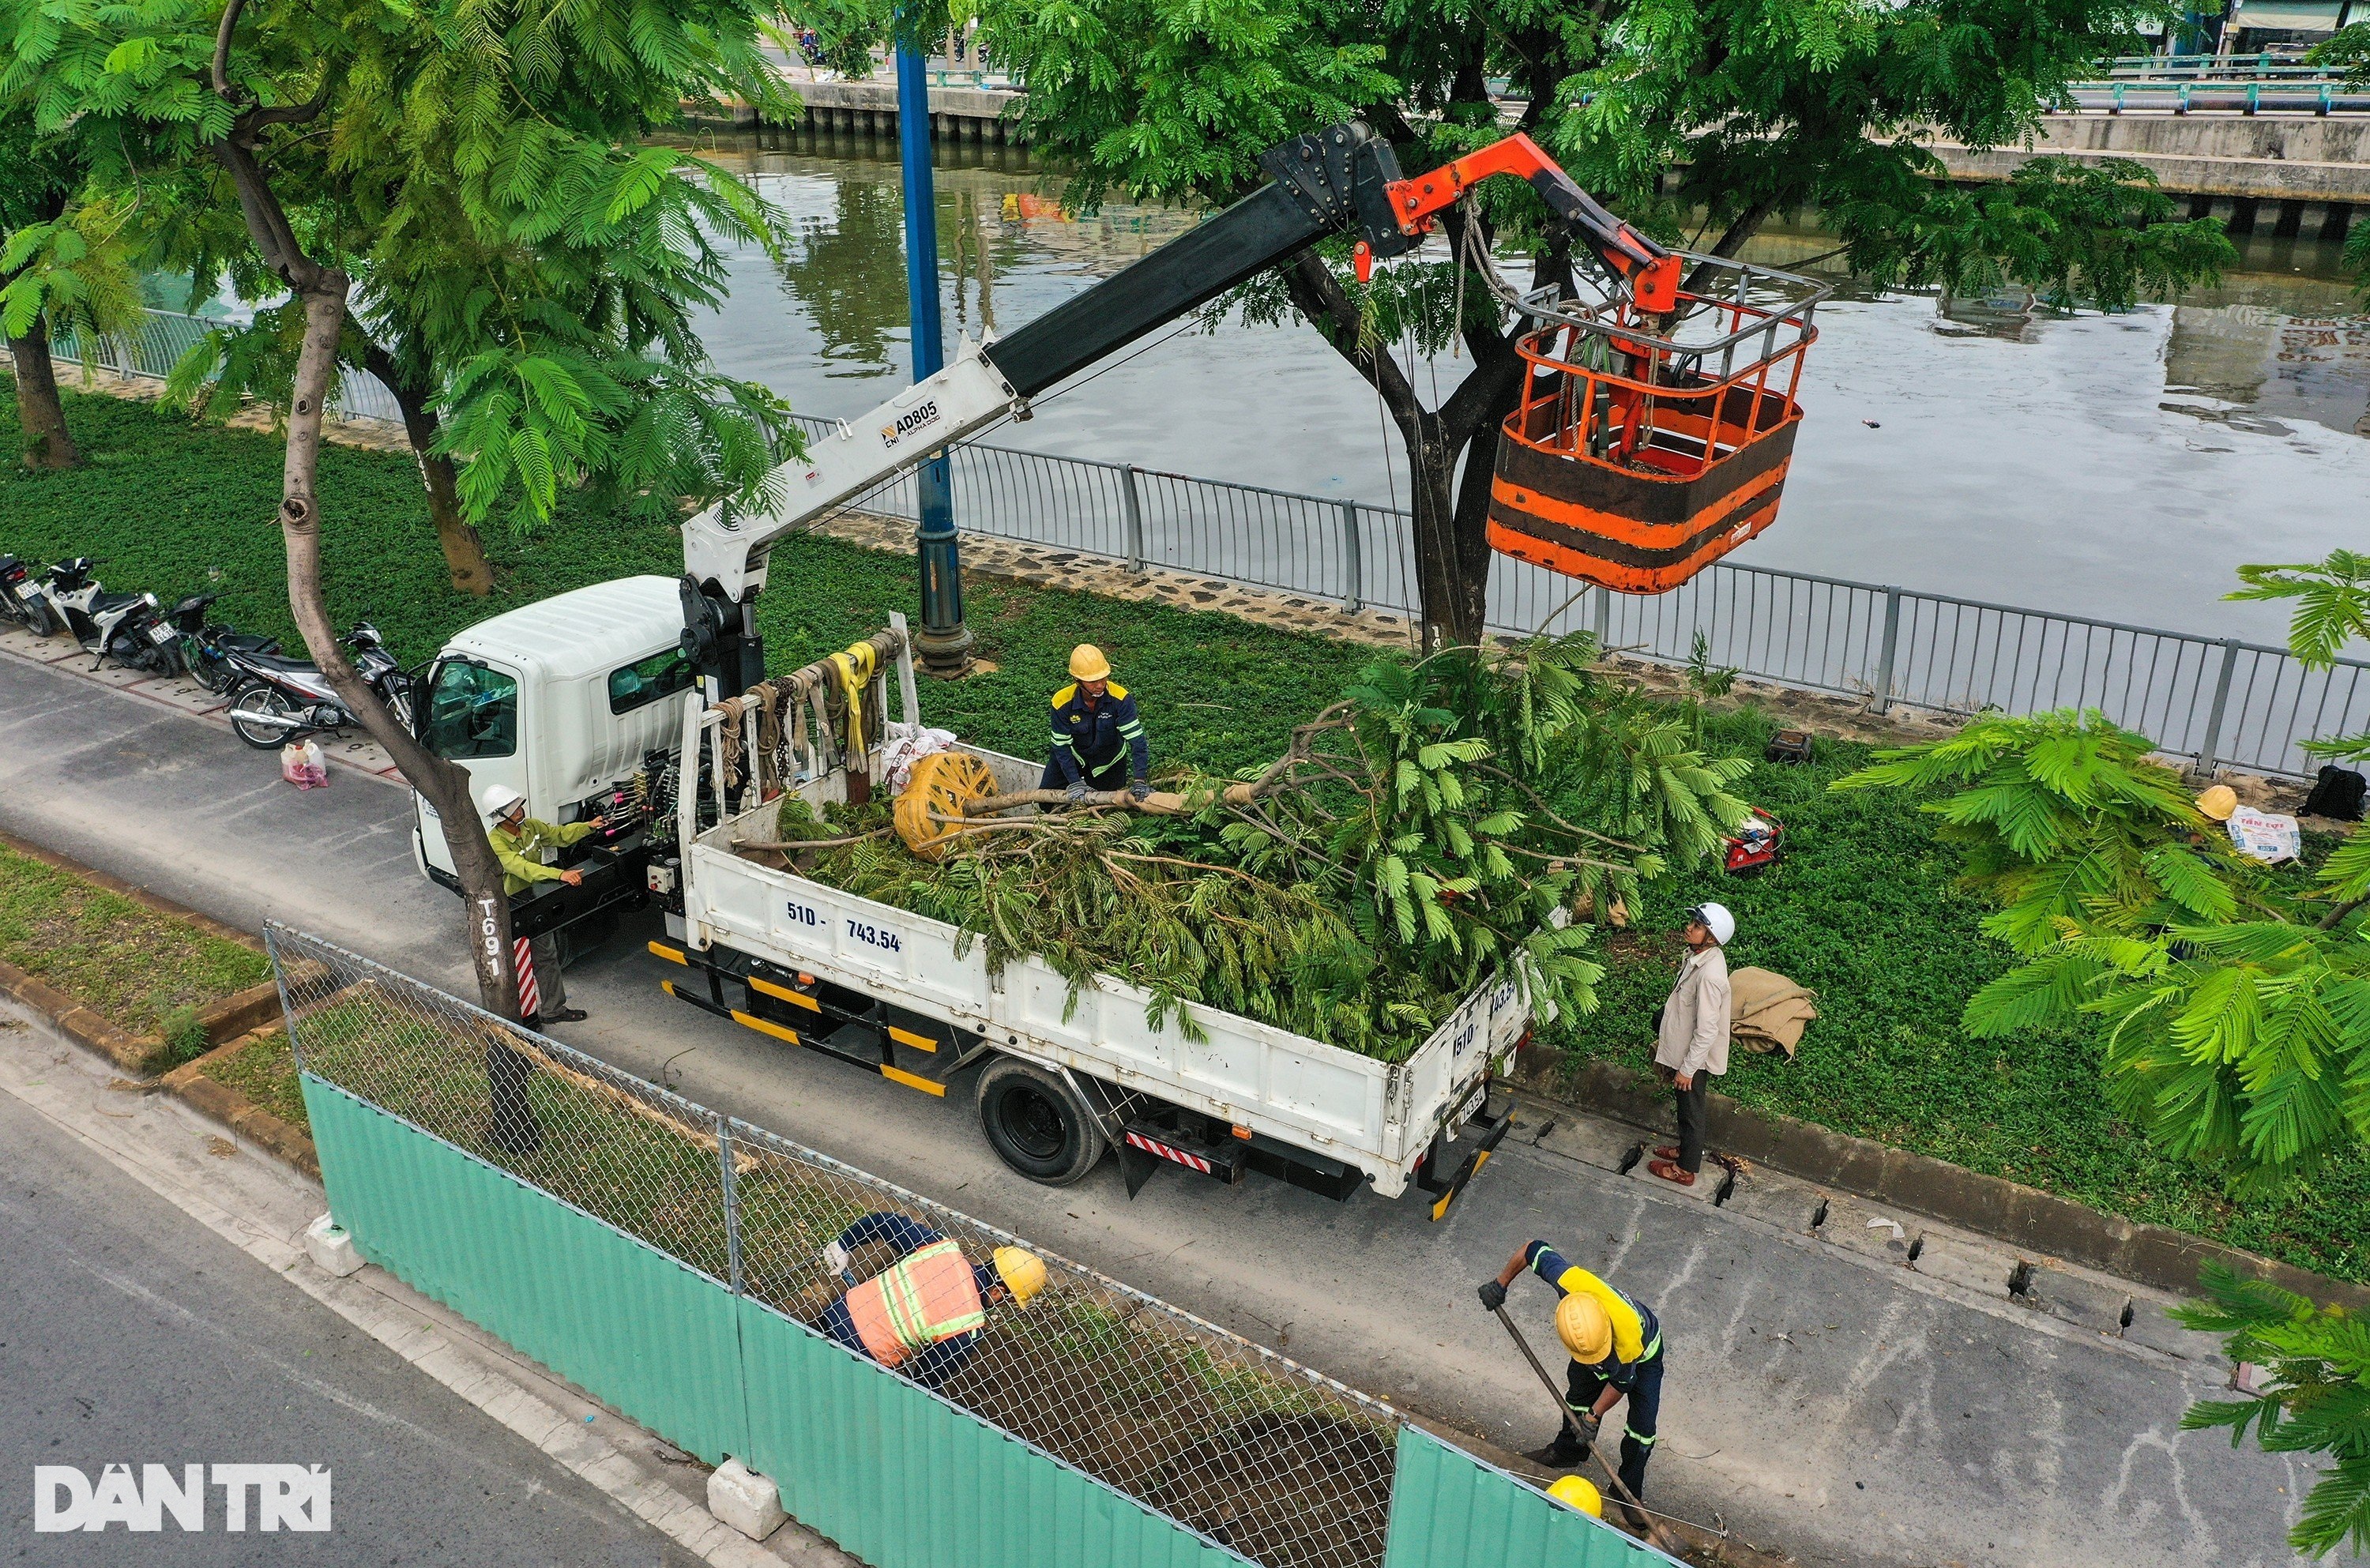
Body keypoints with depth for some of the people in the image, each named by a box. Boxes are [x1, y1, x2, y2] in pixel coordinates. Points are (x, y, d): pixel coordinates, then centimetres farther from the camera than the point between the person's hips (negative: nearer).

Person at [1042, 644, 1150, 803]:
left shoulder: (1120, 698, -33)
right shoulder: (1062, 702, -28)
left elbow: (1137, 739, -33)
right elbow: (1061, 745, -20)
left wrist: (1139, 780, -42)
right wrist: (1074, 782, -26)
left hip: (1109, 761, -1)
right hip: (1075, 755, 1)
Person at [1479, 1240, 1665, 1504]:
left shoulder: (1631, 1334, -49)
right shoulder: (1571, 1281, -46)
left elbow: (1622, 1381, -26)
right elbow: (1535, 1250, -26)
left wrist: (1593, 1416, -15)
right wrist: (1500, 1283, -15)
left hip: (1643, 1354, -4)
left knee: (1642, 1428, -2)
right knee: (1579, 1395, 19)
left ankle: (1628, 1490, 20)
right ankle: (1566, 1451, 45)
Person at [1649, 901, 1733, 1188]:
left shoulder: (1709, 975, -34)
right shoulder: (1698, 955, -5)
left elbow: (1707, 1030, -29)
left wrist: (1687, 1069, -21)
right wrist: (1663, 1042, 20)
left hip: (1694, 1056, -8)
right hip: (1681, 1047, 8)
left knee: (1691, 1109, 12)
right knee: (1687, 1107, 27)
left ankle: (1685, 1169, 30)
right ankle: (1686, 1148, 48)